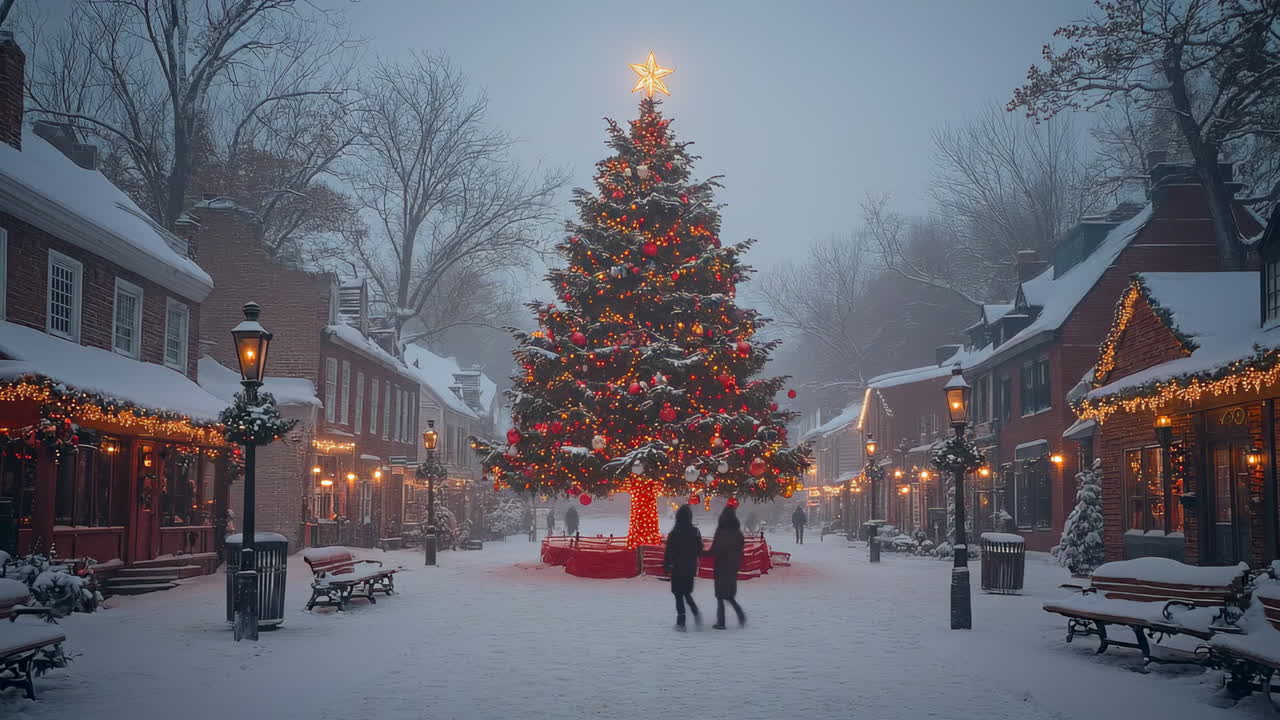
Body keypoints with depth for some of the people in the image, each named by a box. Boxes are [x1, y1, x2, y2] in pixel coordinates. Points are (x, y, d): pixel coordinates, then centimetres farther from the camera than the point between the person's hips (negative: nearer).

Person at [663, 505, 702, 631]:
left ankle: (681, 622, 0)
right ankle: (696, 613, 2)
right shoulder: (695, 532, 0)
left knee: (678, 594, 3)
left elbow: (668, 552, -11)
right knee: (687, 592, 21)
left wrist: (666, 566, 0)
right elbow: (700, 551, 8)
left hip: (678, 568, -5)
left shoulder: (674, 533, -15)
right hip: (691, 568, 5)